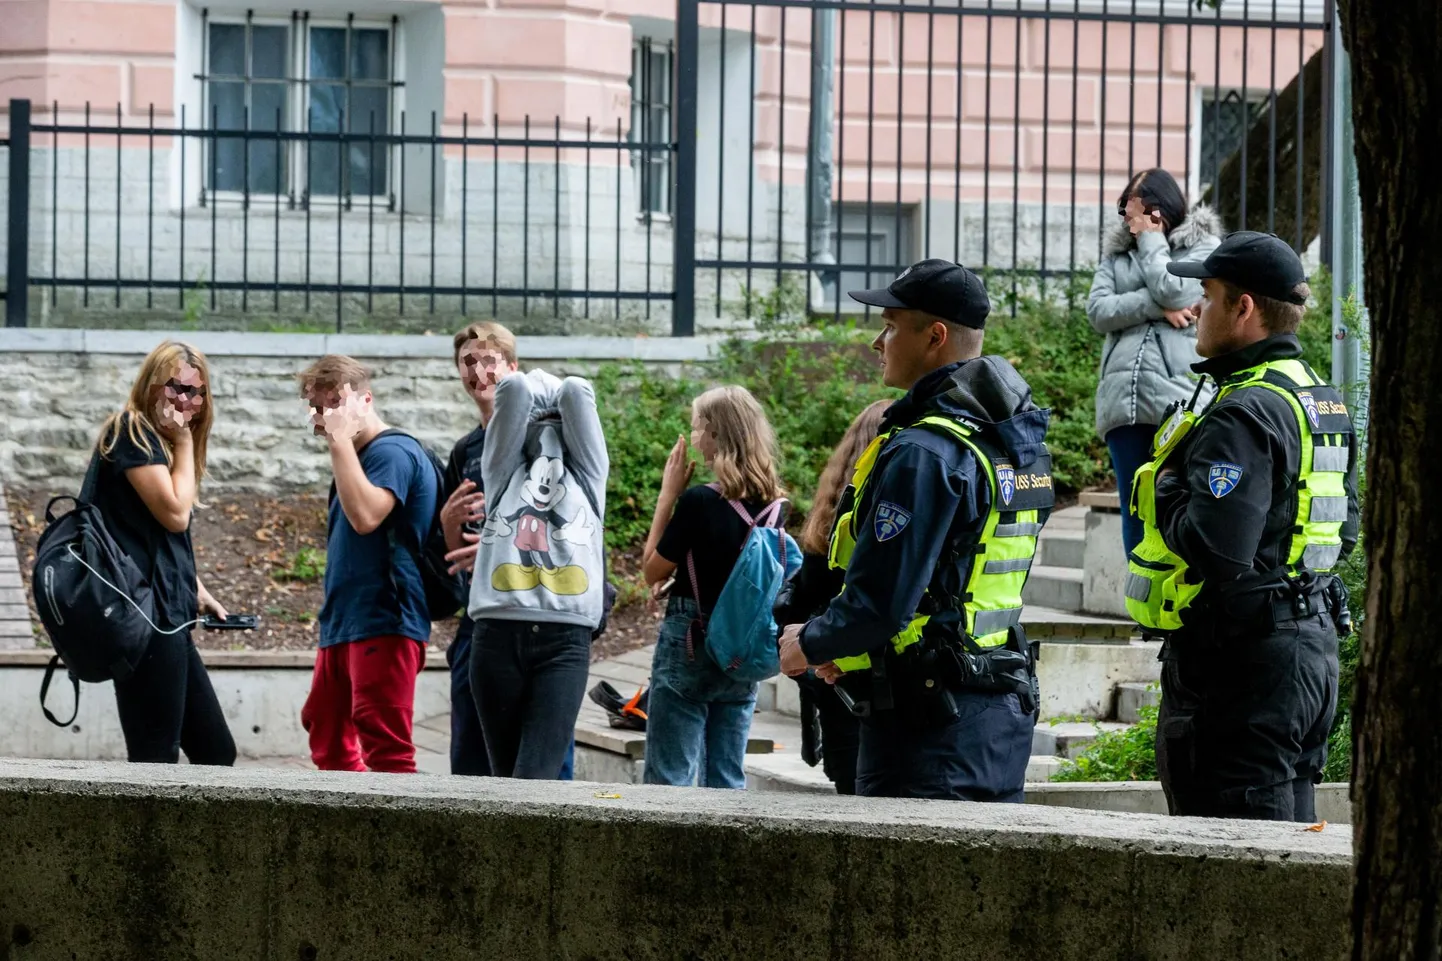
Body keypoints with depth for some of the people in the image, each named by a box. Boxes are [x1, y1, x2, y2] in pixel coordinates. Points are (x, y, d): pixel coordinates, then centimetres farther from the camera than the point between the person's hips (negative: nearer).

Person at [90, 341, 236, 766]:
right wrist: (184, 443, -6)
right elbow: (175, 513, -15)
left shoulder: (158, 439, 21)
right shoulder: (132, 432, -8)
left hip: (168, 620, 10)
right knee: (156, 759, -11)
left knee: (216, 751, 9)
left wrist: (195, 590, 15)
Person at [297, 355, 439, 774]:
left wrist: (341, 440, -20)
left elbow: (365, 516, -26)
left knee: (385, 747, -16)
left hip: (382, 625, -11)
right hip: (343, 629, 11)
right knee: (329, 744, 13)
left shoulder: (393, 452, -10)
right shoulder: (359, 456, 20)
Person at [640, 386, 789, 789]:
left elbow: (653, 571, -7)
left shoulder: (700, 501, -16)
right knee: (727, 781, 11)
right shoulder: (774, 505, 2)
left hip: (690, 644, -6)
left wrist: (668, 494, -4)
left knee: (668, 777, -2)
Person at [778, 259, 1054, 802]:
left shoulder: (923, 452, -18)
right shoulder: (1016, 441, 13)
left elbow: (879, 601, -21)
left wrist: (810, 644, -1)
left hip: (928, 724, -10)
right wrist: (841, 646, 14)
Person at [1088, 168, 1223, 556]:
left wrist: (1150, 241, 2)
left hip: (1179, 393, -5)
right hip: (1124, 398, 5)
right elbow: (1098, 310, 4)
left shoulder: (1204, 247, 6)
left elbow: (1173, 292, -10)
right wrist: (1156, 308, -8)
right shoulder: (1116, 252, 18)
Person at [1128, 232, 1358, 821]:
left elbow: (1213, 546, -28)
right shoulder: (1322, 400, 14)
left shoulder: (1244, 414, -18)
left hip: (1240, 656, -10)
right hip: (1311, 642, 10)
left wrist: (1166, 493, -8)